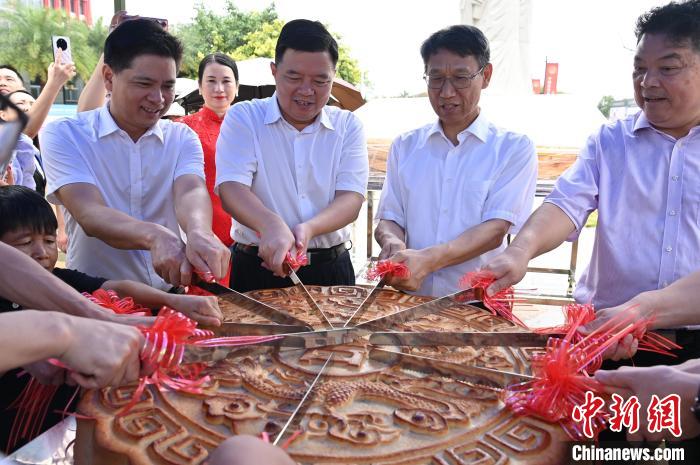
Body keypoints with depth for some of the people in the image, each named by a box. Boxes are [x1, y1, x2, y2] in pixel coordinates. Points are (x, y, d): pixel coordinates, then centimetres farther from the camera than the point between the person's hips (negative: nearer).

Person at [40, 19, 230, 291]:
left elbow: (190, 192, -16)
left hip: (169, 294, 2)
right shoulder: (63, 135, -4)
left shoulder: (183, 138, 3)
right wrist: (154, 236, -39)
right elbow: (90, 214, -19)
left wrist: (199, 233, -39)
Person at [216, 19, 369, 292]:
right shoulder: (243, 118, 1)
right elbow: (231, 189, -12)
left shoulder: (348, 126, 5)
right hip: (257, 268, -1)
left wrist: (308, 229, -25)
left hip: (330, 269, 2)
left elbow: (351, 198, -5)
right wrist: (271, 225, -33)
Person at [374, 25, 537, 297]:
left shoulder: (514, 149, 3)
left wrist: (427, 260, -23)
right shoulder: (404, 147, 13)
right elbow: (388, 219, 11)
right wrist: (393, 243, -13)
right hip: (411, 300, 3)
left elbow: (495, 230, -8)